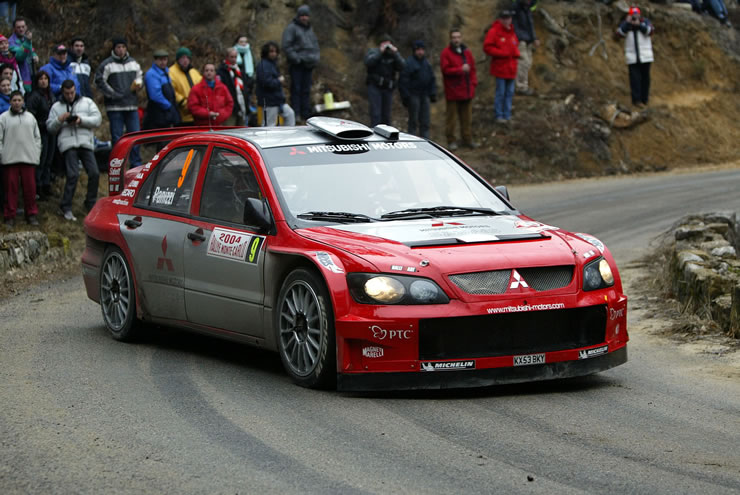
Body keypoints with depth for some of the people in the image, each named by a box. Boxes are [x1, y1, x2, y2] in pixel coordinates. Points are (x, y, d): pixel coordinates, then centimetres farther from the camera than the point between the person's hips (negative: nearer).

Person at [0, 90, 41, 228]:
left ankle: (31, 214, 12)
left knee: (30, 187, 3)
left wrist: (37, 154, 7)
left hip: (28, 158, 3)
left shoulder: (30, 117, 14)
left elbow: (37, 137, 16)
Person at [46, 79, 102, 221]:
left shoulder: (87, 102, 15)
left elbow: (97, 119, 4)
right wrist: (59, 120, -8)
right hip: (68, 144, -2)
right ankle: (66, 208, -6)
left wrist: (82, 120, -10)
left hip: (86, 143, 2)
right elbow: (50, 127, 12)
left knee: (94, 173, -5)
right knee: (73, 175, -14)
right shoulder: (56, 107, 16)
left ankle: (91, 203, 14)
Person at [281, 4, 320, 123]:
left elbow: (315, 45, 25)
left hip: (308, 64, 7)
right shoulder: (291, 28, -4)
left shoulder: (310, 29, 19)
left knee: (306, 90, 9)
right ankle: (296, 114, -9)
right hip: (297, 65, -7)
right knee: (296, 89, -8)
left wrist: (316, 58, 9)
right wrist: (296, 59, -16)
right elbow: (287, 46, -10)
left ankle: (306, 115, 14)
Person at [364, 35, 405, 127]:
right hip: (374, 86, -3)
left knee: (386, 115, 8)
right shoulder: (373, 52, 2)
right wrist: (380, 52, -19)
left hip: (388, 88, 4)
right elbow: (368, 62, -17)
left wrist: (395, 53, -16)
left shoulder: (394, 54, 9)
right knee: (376, 114, -13)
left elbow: (401, 67, -7)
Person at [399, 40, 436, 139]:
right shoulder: (409, 63, -8)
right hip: (413, 96, -6)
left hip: (424, 95, 6)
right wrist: (405, 97, -15)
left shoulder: (426, 63, 14)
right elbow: (403, 81, -11)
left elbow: (432, 79, 20)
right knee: (413, 120, -3)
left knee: (425, 121, 7)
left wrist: (433, 94, 12)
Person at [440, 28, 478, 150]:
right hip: (453, 92, -5)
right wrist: (461, 69, -21)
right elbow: (445, 70, -16)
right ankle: (451, 141, 7)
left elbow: (472, 68, 16)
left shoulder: (466, 52, 11)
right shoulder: (446, 53, -7)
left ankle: (467, 139, 21)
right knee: (452, 117, 0)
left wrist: (473, 82, 5)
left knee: (467, 117, 12)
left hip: (467, 91, 6)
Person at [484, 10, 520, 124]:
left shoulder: (512, 32, 10)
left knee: (510, 92, 9)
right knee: (500, 92, -3)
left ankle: (507, 115, 17)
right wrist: (502, 53, -18)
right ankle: (499, 116, 6)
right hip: (500, 67, -6)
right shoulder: (494, 32, -10)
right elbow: (487, 47, -14)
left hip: (511, 68, 6)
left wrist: (516, 53, 1)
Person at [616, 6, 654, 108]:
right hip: (632, 57, -1)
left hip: (645, 57, 1)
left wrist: (639, 24, -21)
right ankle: (637, 100, -11)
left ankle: (644, 99, 14)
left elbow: (649, 31, -12)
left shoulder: (645, 22, 5)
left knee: (645, 78, 6)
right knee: (635, 78, -8)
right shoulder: (625, 23, 5)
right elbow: (620, 33, -11)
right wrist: (627, 23, -17)